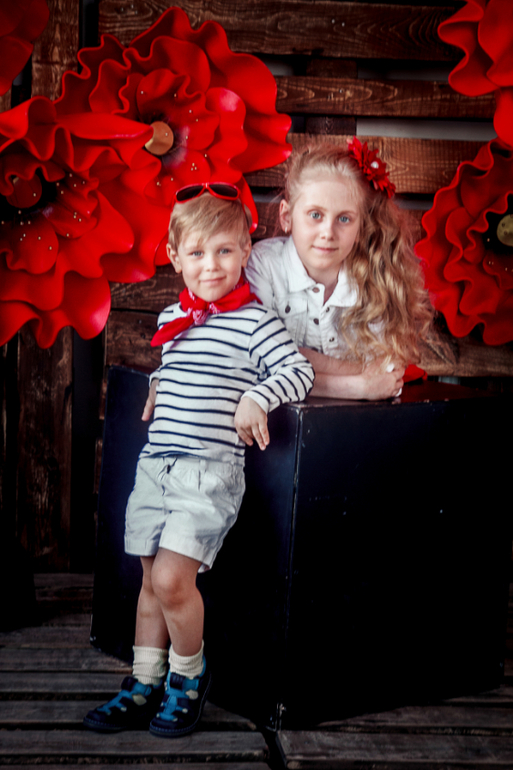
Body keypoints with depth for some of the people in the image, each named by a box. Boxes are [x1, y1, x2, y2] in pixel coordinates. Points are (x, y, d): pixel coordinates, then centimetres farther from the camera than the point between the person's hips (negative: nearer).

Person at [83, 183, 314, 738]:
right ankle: (144, 687, 25)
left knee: (172, 578, -15)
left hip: (211, 468, -6)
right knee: (151, 580, 12)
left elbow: (300, 371, -9)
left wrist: (256, 398, -22)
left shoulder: (254, 320, -5)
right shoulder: (173, 318, 14)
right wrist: (158, 388, 13)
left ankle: (189, 676, 10)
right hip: (158, 461, 6)